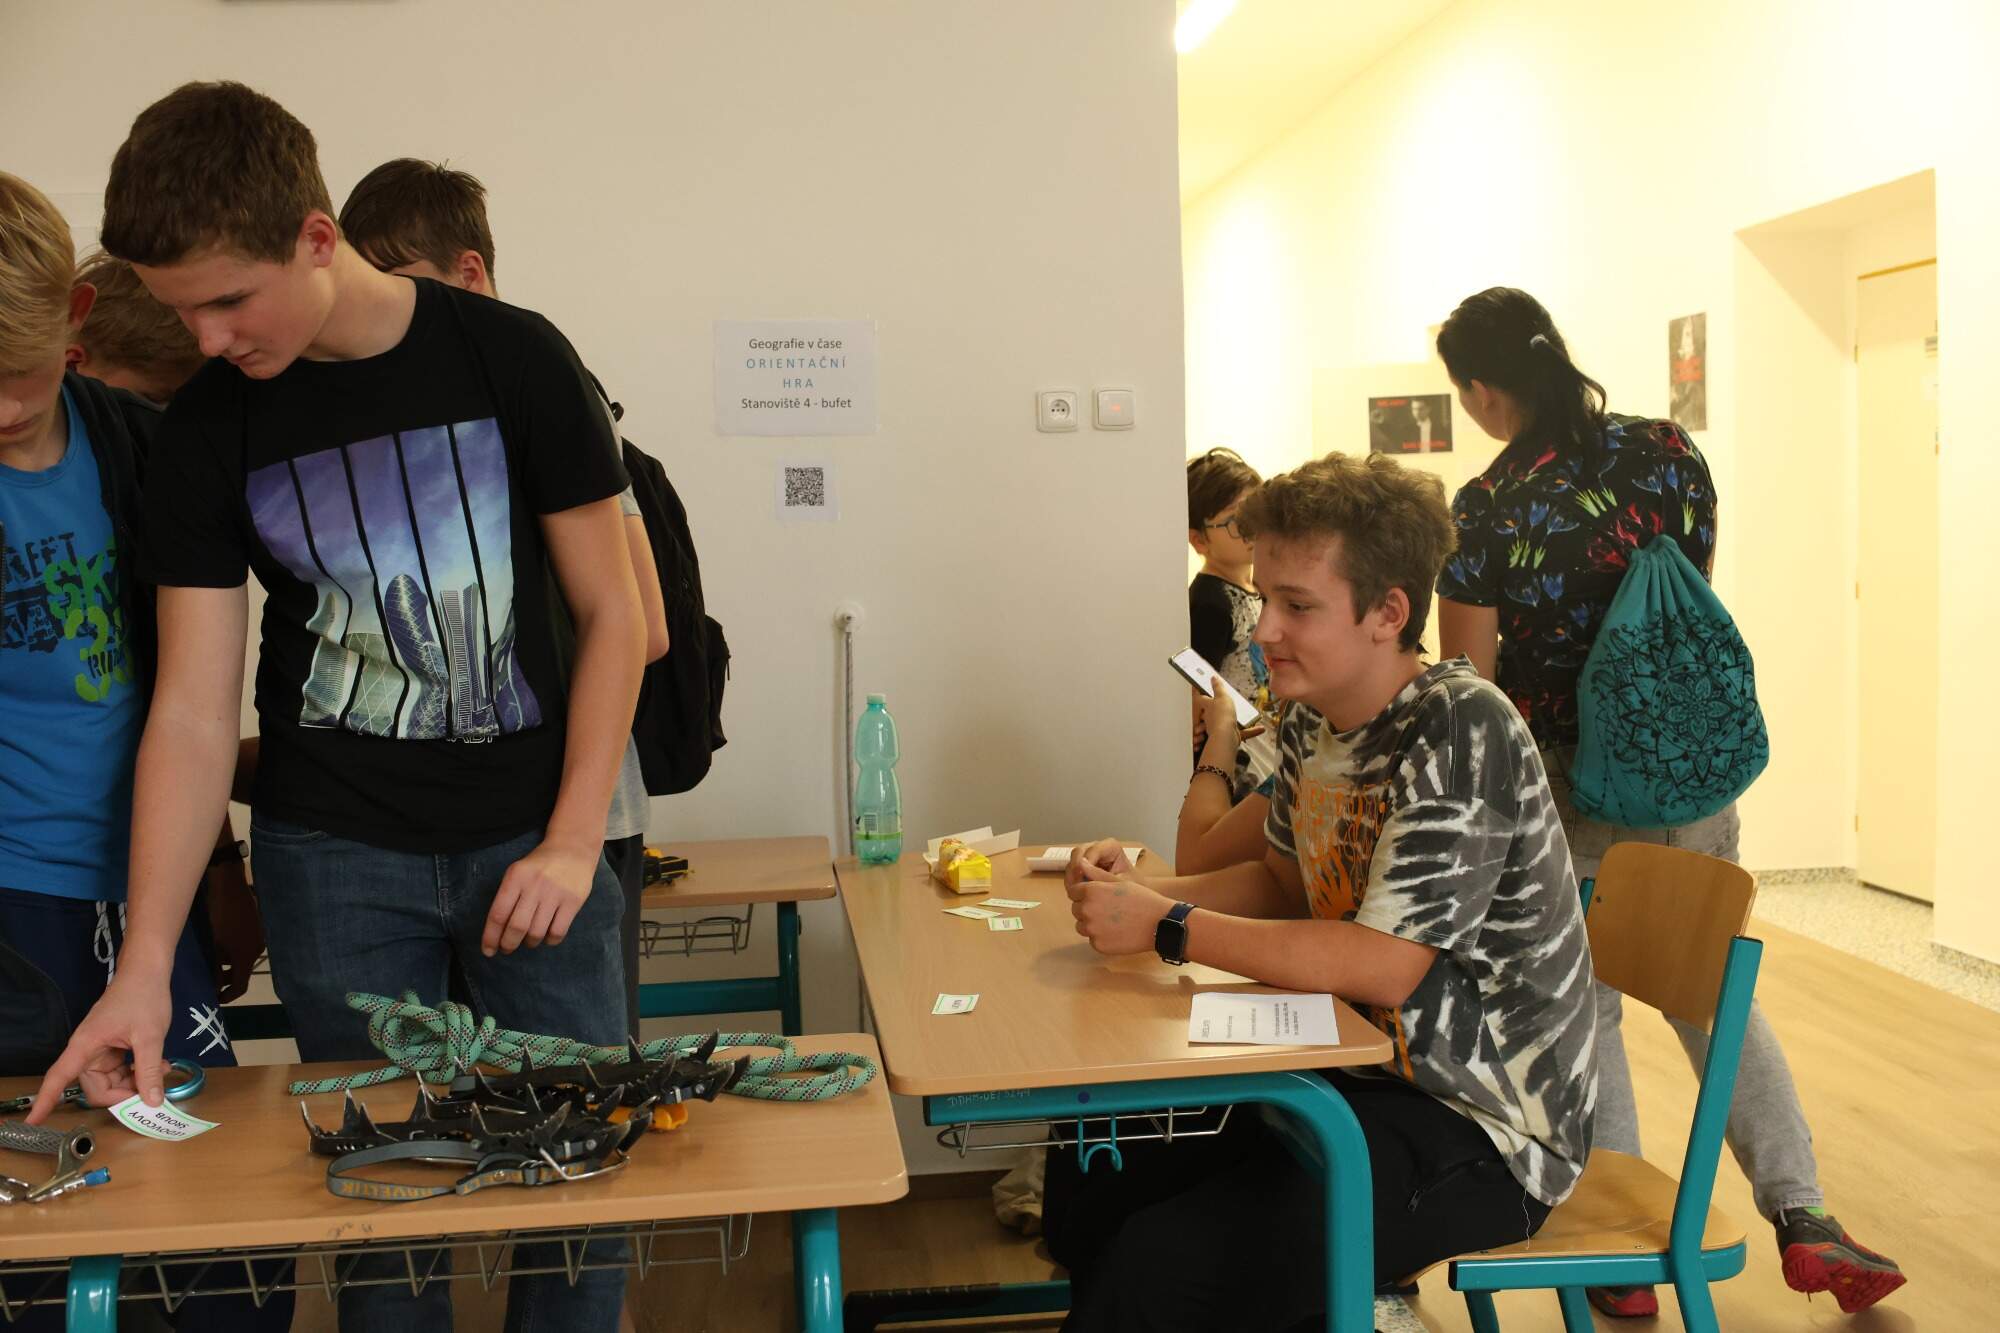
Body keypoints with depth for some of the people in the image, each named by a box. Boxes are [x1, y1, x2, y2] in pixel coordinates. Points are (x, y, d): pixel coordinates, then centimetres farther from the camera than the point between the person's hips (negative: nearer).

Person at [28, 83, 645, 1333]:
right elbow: (193, 708, -2)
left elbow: (612, 614, -3)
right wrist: (145, 965, -8)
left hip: (529, 839, -1)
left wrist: (572, 847, -9)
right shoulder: (210, 429, -1)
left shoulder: (513, 359, -7)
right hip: (334, 855, 1)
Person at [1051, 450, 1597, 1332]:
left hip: (1482, 1131, -8)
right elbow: (1286, 883, 17)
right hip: (1367, 1076, 8)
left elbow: (1381, 964, -24)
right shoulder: (1310, 722, 5)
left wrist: (1165, 927, -20)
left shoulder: (1461, 732, -20)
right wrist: (1139, 891, -1)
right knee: (1086, 1180, 3)